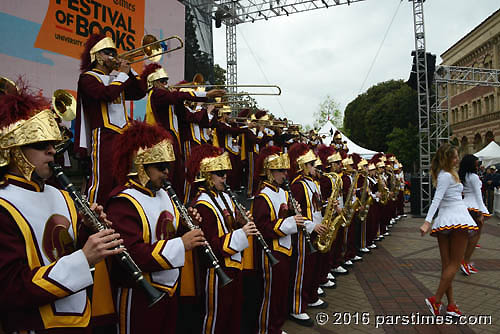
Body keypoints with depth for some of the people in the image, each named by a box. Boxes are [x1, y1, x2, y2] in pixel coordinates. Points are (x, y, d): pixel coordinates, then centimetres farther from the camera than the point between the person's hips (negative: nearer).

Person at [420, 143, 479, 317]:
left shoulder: (442, 174, 15)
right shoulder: (447, 176, -11)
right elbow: (437, 199, -21)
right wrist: (427, 221, -27)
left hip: (444, 220, 9)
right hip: (457, 217, -9)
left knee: (447, 264, 8)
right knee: (455, 264, -2)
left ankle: (451, 304, 15)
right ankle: (436, 299, -5)